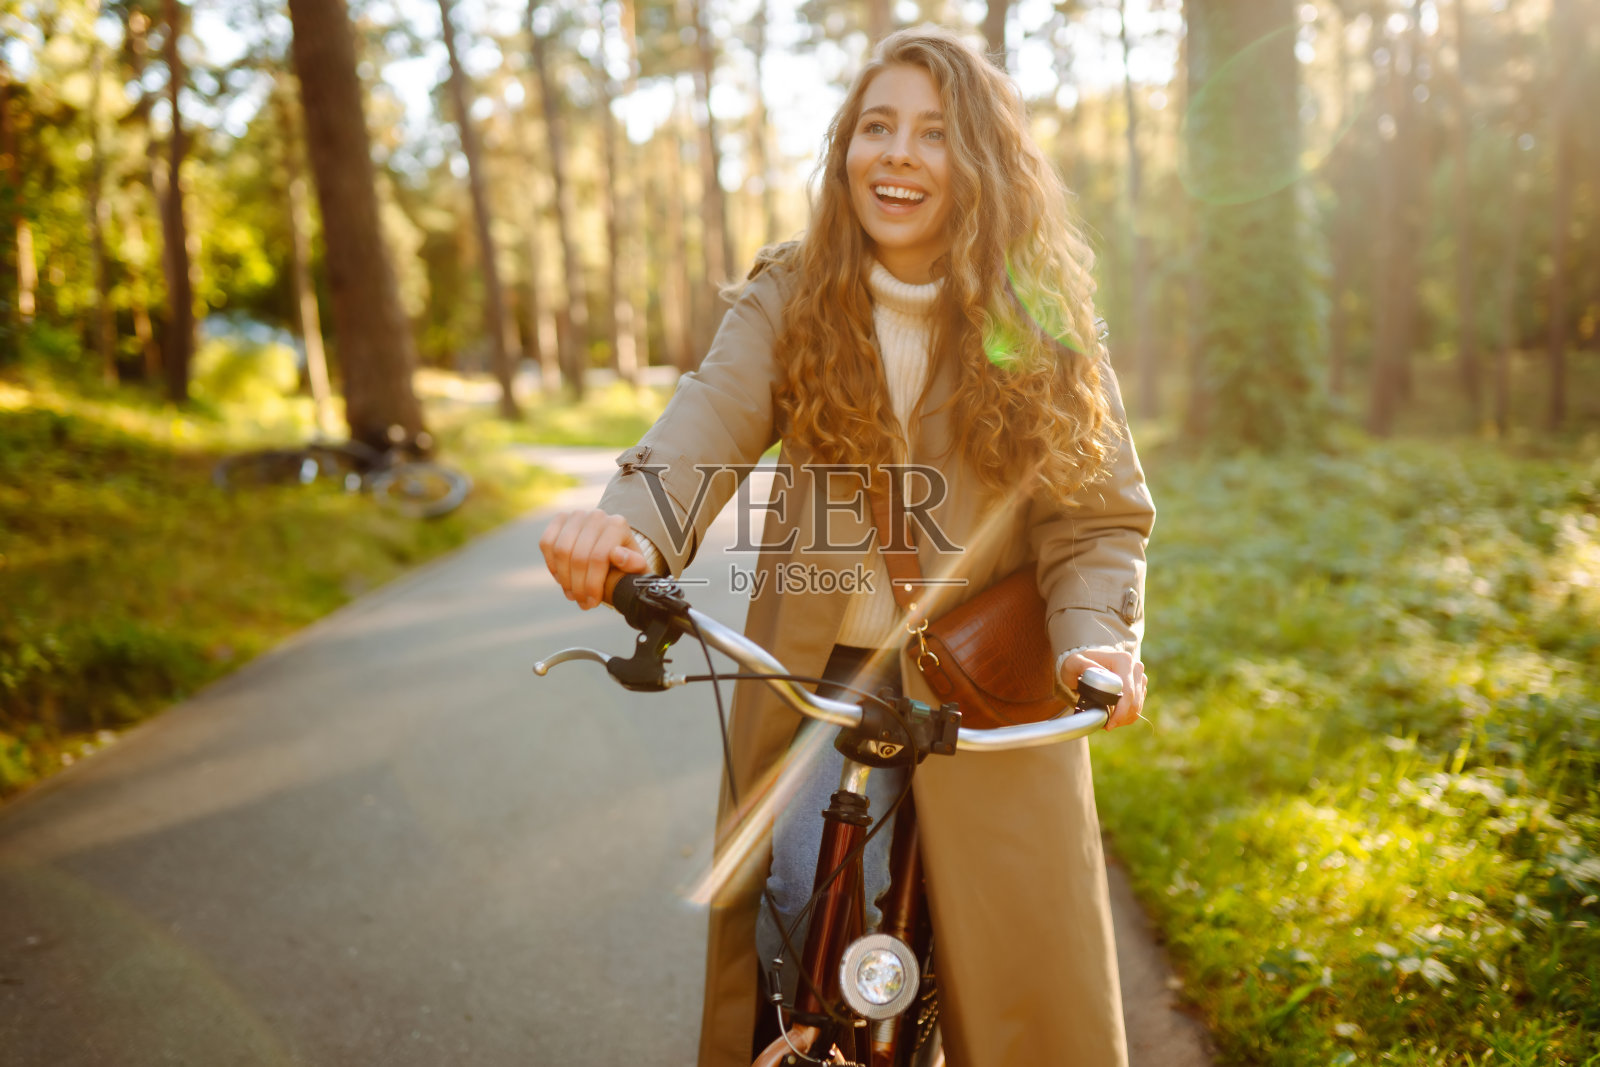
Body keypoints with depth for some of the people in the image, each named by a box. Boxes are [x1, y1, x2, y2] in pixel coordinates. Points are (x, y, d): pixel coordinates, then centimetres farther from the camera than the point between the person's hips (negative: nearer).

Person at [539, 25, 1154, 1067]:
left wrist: (1097, 635, -24)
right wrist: (629, 523, -40)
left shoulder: (1041, 322, -2)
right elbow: (710, 424, -19)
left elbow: (1101, 516, -4)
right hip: (808, 683, 1)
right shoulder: (789, 298, -1)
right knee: (769, 980, 15)